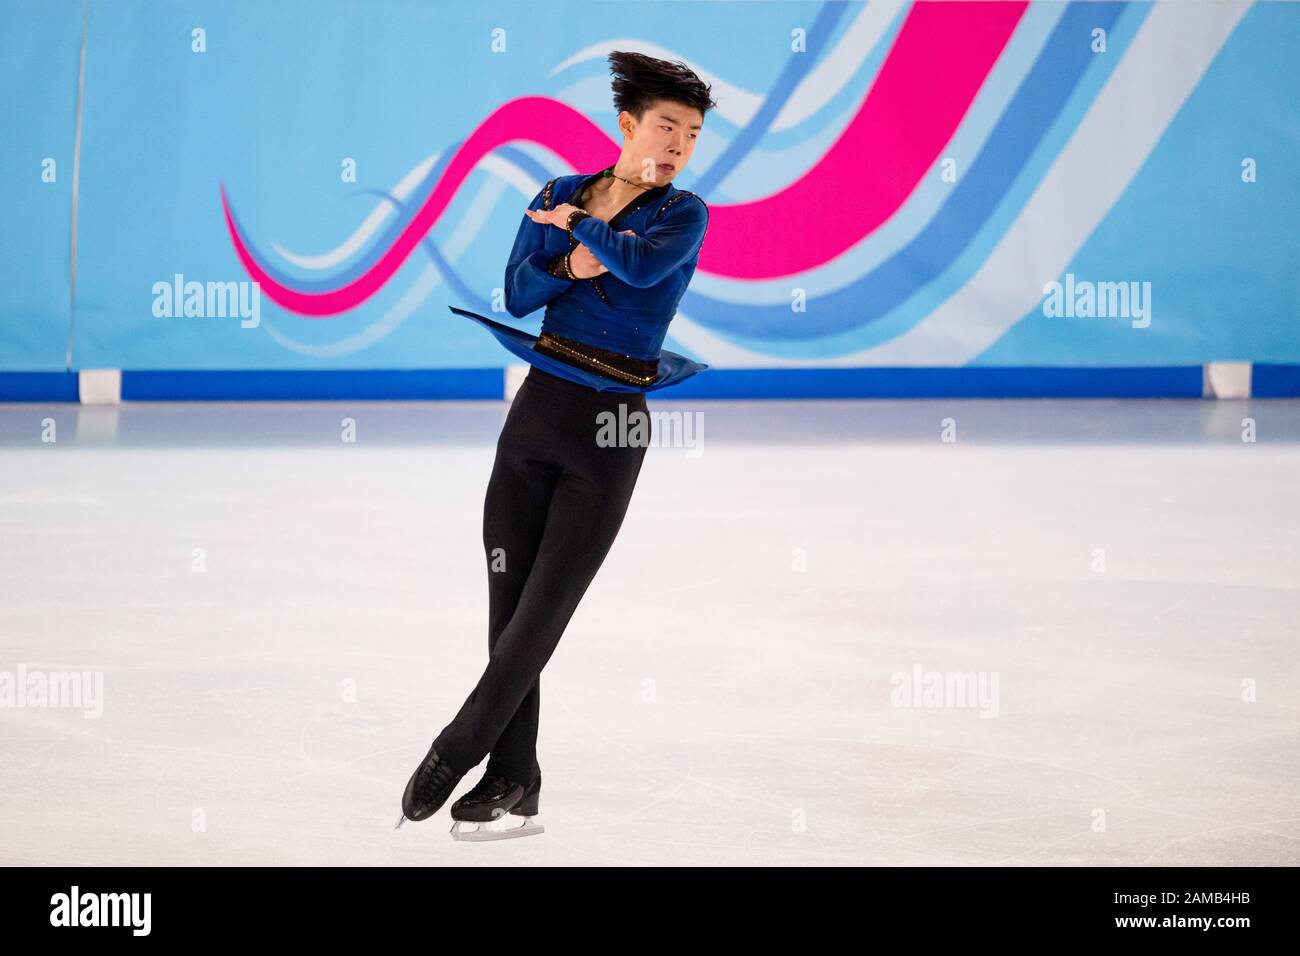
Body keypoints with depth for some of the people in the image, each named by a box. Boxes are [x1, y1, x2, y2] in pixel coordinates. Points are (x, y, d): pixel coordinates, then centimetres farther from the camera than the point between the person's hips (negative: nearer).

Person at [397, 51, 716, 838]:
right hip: (537, 411, 4)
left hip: (611, 433, -4)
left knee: (541, 613, -4)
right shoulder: (562, 194, 8)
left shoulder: (684, 213, -1)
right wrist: (570, 264, -17)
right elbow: (518, 293, -1)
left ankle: (454, 753, 6)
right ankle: (514, 781, 12)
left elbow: (642, 264, -23)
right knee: (507, 604, 4)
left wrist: (579, 227, -8)